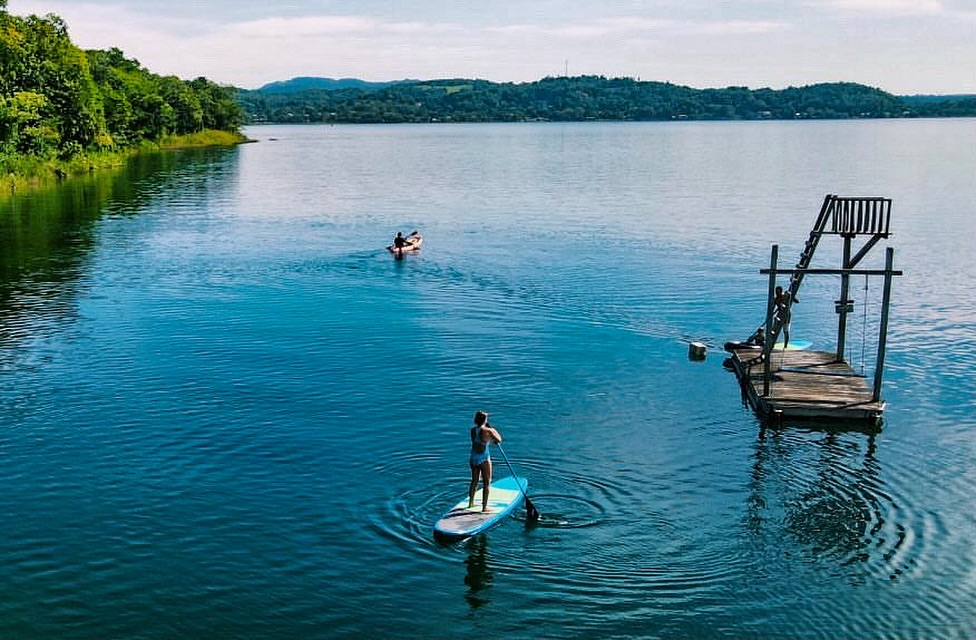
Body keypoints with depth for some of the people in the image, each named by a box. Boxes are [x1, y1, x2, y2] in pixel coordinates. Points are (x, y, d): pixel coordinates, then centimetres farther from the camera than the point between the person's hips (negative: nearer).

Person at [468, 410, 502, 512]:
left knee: (474, 481, 21)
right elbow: (499, 440, -3)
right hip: (484, 459, -6)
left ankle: (470, 503, 32)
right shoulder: (487, 431, -16)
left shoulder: (473, 430, 1)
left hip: (473, 458, 6)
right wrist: (493, 431, 11)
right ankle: (484, 507, 4)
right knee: (486, 483, 3)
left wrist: (491, 440, 11)